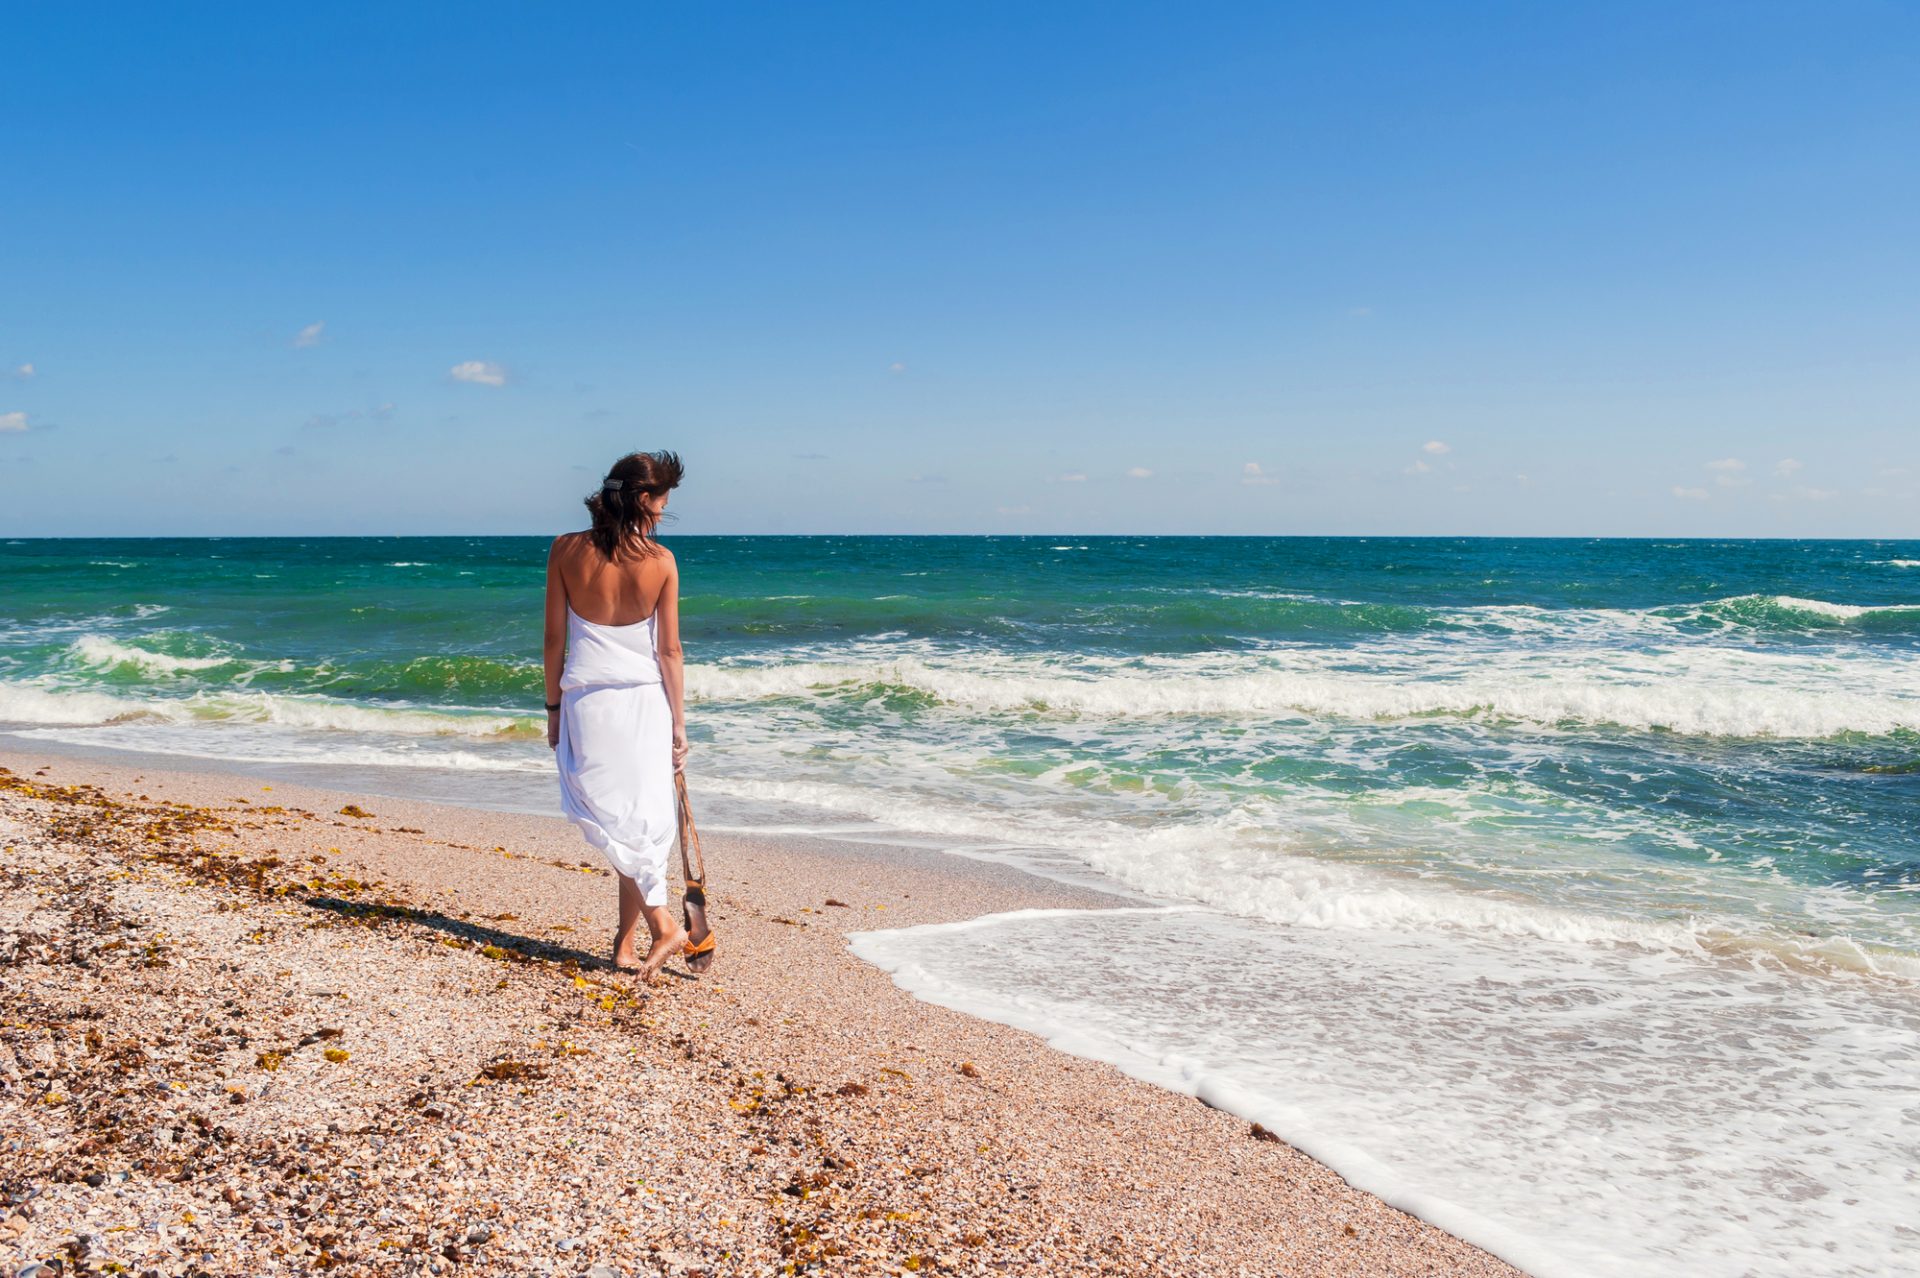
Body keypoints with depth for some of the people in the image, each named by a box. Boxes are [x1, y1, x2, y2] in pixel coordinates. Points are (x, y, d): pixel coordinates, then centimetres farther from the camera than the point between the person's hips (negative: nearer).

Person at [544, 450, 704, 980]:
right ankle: (625, 942, 15)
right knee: (641, 820, 11)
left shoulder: (566, 550, -5)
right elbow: (669, 651, -4)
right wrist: (678, 725, 4)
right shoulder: (660, 561, -8)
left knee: (614, 819, 8)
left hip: (586, 701, 0)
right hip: (643, 702, 0)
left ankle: (661, 922, 0)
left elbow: (555, 638, -1)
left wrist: (553, 707, 10)